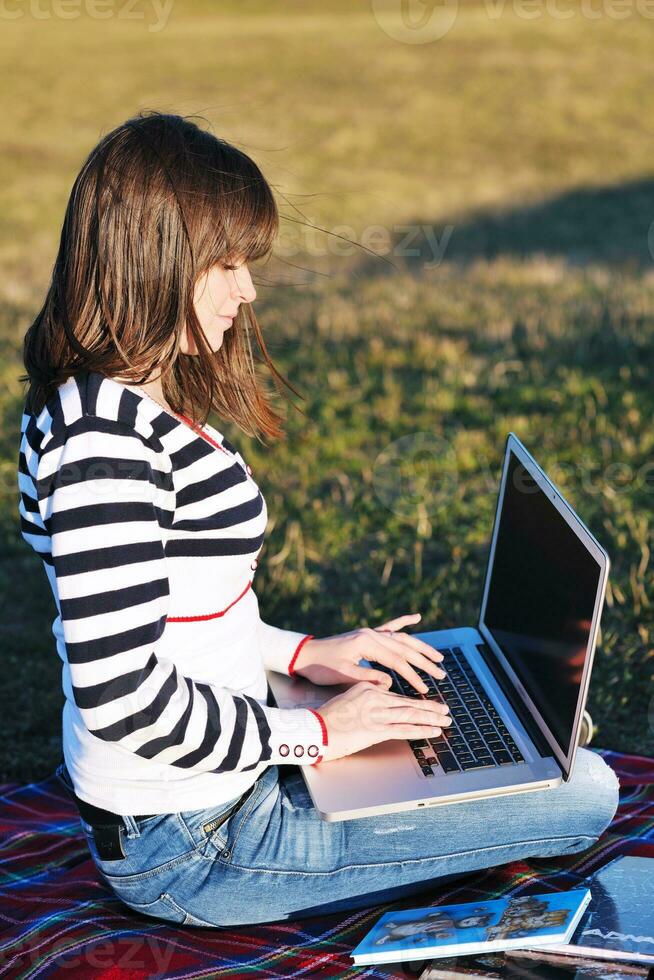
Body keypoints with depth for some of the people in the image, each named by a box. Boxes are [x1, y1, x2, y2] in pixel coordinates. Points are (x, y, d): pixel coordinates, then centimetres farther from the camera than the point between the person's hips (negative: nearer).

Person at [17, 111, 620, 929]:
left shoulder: (121, 405, 5)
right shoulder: (105, 439, -28)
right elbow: (125, 698, -29)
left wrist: (295, 653, 6)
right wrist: (312, 732, -17)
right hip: (189, 846, -10)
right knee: (586, 793, -5)